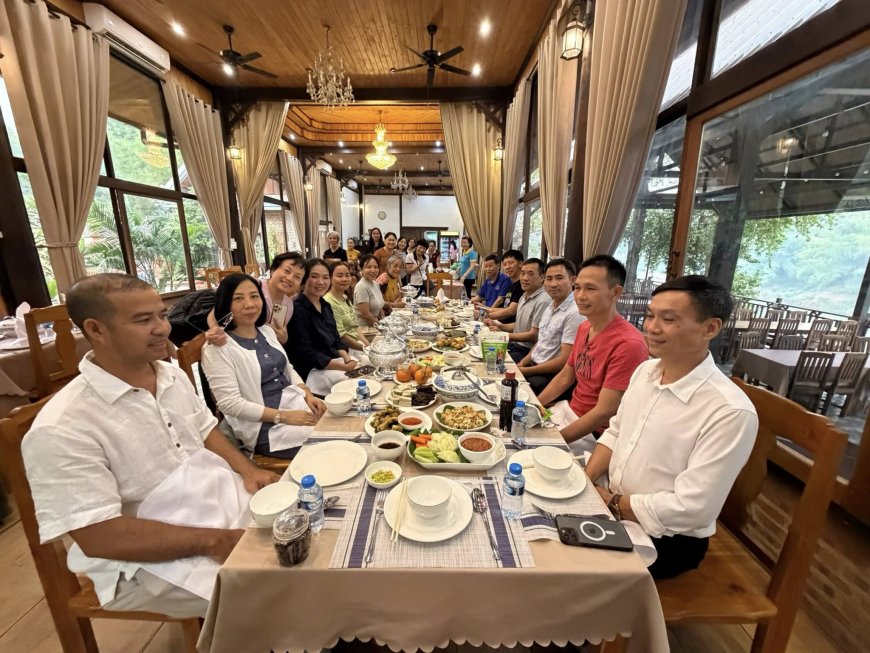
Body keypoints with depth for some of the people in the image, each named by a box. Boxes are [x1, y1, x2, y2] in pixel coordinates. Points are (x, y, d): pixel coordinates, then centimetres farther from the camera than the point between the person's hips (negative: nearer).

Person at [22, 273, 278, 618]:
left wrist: (247, 469, -6)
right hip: (150, 557, -6)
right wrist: (216, 541, -23)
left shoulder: (173, 375, 0)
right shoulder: (61, 429, -22)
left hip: (224, 500, 7)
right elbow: (99, 537, -21)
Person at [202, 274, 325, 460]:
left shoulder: (267, 331, 9)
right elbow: (230, 404, -16)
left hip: (297, 404, 7)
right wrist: (283, 416, -19)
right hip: (265, 426, -7)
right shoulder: (217, 348, -12)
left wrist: (308, 395, -1)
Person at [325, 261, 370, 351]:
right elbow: (341, 335, -18)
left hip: (357, 342, 8)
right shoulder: (329, 302, -16)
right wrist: (365, 348, -12)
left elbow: (355, 327, 12)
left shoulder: (346, 298, 11)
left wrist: (369, 345, 0)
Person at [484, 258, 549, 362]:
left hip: (527, 351, -8)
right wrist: (498, 325, 6)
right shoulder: (524, 296, 12)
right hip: (514, 345, 9)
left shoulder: (543, 301, -19)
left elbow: (534, 335, -18)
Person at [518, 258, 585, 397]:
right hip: (534, 364, 8)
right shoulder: (550, 306, 8)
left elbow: (564, 361, -21)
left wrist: (526, 371, -15)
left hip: (552, 376, -8)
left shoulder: (575, 314, -20)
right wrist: (521, 364, 5)